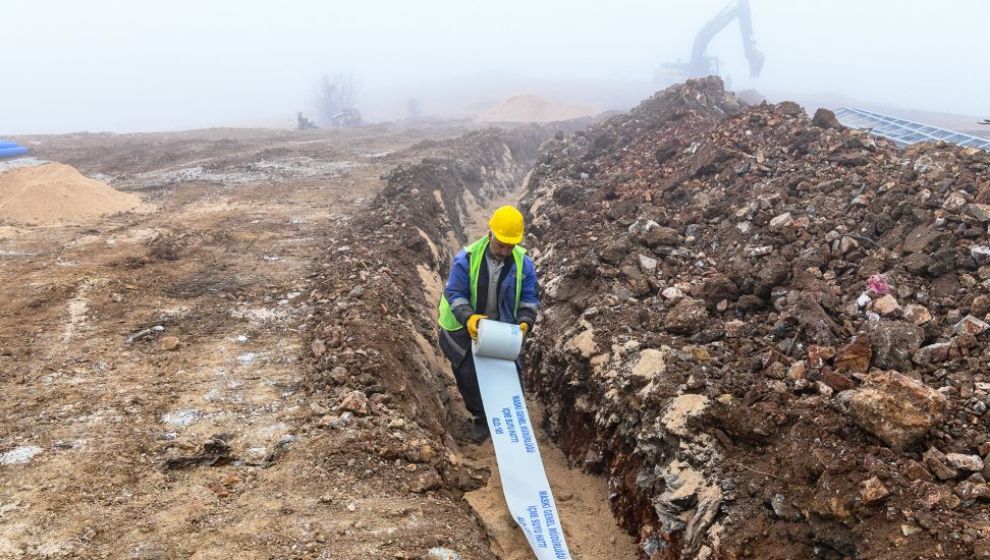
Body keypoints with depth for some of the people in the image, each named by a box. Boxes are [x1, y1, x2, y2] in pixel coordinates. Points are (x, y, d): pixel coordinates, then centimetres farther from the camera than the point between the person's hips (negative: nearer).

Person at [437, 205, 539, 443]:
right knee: (468, 375, 2)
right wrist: (468, 317, -34)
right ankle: (480, 418, 25)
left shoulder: (523, 263, -12)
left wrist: (525, 321, -23)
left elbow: (529, 298, -4)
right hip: (467, 328, -1)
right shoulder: (466, 258, -19)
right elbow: (454, 293, -16)